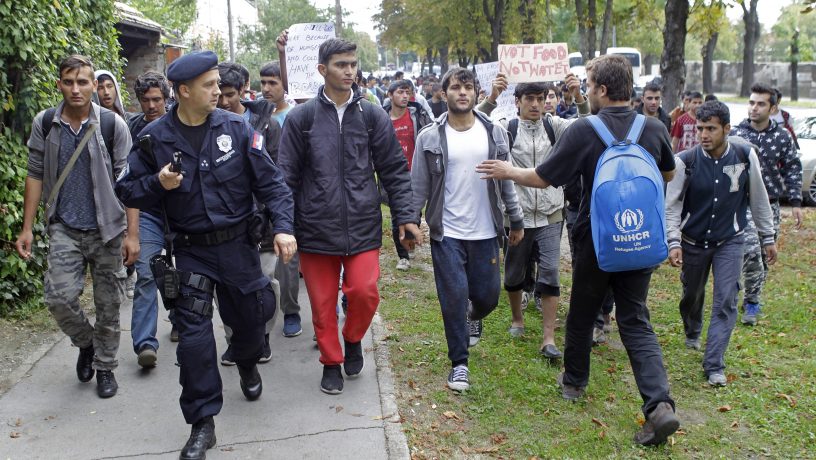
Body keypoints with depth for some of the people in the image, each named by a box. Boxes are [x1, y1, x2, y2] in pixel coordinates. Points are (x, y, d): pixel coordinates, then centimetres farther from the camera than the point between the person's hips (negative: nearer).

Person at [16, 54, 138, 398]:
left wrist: (132, 234, -9)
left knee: (108, 305, 6)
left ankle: (105, 366, 27)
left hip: (107, 229, -1)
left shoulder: (113, 125, -7)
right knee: (59, 297, -11)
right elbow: (35, 175, 6)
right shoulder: (44, 124, 0)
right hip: (64, 229, 1)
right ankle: (86, 342, 20)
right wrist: (27, 228, 2)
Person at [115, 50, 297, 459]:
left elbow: (270, 182, -4)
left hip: (238, 245, 1)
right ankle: (202, 424, 11)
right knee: (194, 335, -4)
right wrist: (158, 183, -20)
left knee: (250, 317, 14)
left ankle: (247, 363, 52)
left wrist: (283, 227, -15)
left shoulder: (235, 128, -6)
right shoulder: (155, 137, -6)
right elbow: (127, 191, 0)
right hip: (191, 251, -1)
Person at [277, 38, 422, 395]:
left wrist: (405, 217, -1)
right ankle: (331, 361, 29)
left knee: (365, 292, -8)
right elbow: (287, 177, 2)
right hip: (316, 228, 0)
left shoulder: (372, 116, 3)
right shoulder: (301, 118, 0)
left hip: (363, 226, 1)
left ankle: (353, 339, 24)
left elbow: (395, 170, 5)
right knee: (322, 303, 7)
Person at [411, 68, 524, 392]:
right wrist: (411, 223, -1)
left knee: (487, 295, 8)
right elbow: (419, 186, 1)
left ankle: (474, 316, 46)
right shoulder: (430, 137, -3)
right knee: (454, 298, -1)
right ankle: (459, 363, 15)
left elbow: (507, 179, 8)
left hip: (485, 232, 2)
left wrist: (516, 220, 7)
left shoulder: (494, 133, 2)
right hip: (446, 233, -2)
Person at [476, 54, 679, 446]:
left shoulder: (584, 131, -16)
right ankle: (660, 404, -6)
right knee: (636, 323, 8)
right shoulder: (654, 129, -3)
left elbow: (542, 178, -10)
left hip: (596, 240, -3)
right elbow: (668, 175, 16)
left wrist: (508, 171, 7)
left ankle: (574, 381, 38)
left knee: (582, 314, 18)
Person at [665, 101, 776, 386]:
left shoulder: (745, 156, -12)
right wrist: (674, 242, -18)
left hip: (730, 240, 0)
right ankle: (692, 333, 49)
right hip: (693, 240, 0)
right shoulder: (686, 161, -16)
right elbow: (672, 205, -9)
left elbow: (759, 198, 1)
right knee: (692, 295, 17)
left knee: (726, 301, -8)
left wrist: (768, 237, 5)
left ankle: (714, 365, -3)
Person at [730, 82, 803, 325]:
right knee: (751, 251, -18)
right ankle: (753, 301, -2)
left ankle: (751, 300, 25)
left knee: (764, 255, 9)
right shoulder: (735, 134, -3)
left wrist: (795, 202, 4)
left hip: (770, 205, 3)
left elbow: (792, 169, 10)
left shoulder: (782, 136, 3)